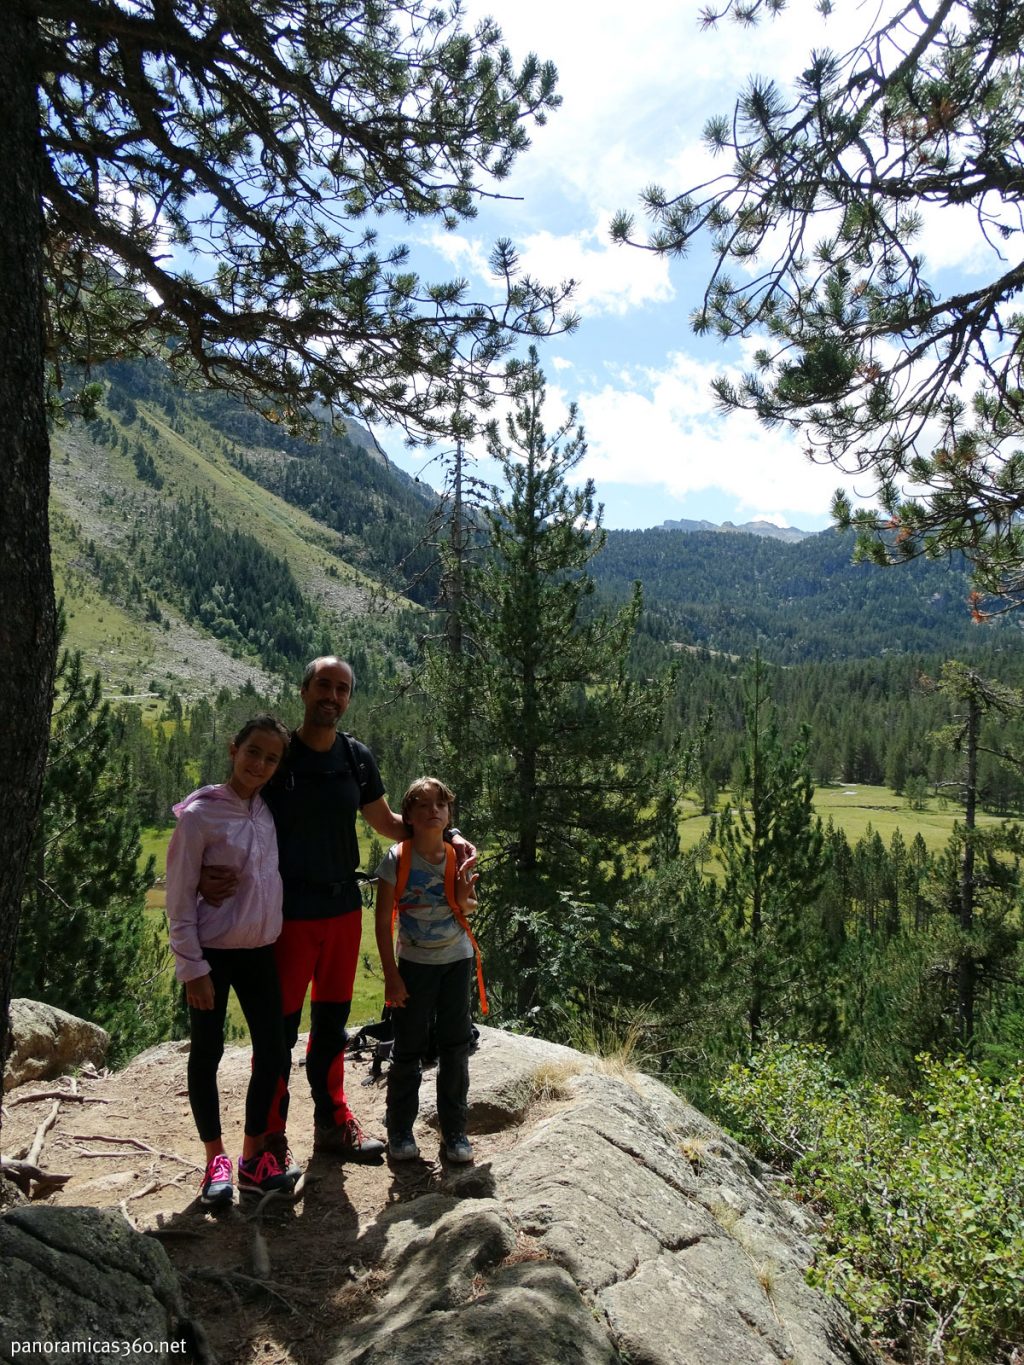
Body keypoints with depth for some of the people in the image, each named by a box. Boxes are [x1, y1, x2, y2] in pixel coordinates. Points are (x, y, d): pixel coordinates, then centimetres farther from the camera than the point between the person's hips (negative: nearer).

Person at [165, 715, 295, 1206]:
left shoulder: (269, 810, 2)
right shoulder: (200, 814, -14)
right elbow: (179, 898, -11)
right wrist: (191, 967, -12)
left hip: (260, 951, 5)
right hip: (213, 953, -5)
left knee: (272, 1051, 7)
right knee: (207, 1054, 9)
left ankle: (253, 1155, 23)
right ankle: (215, 1159, 25)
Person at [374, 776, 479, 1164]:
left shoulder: (459, 856, -5)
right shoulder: (396, 859, -14)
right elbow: (383, 921, -9)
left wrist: (464, 899, -15)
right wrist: (391, 974, -11)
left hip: (456, 960, 3)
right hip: (414, 962, -2)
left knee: (455, 1046, 9)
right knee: (408, 1048, 6)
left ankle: (454, 1129, 23)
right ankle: (399, 1130, 23)